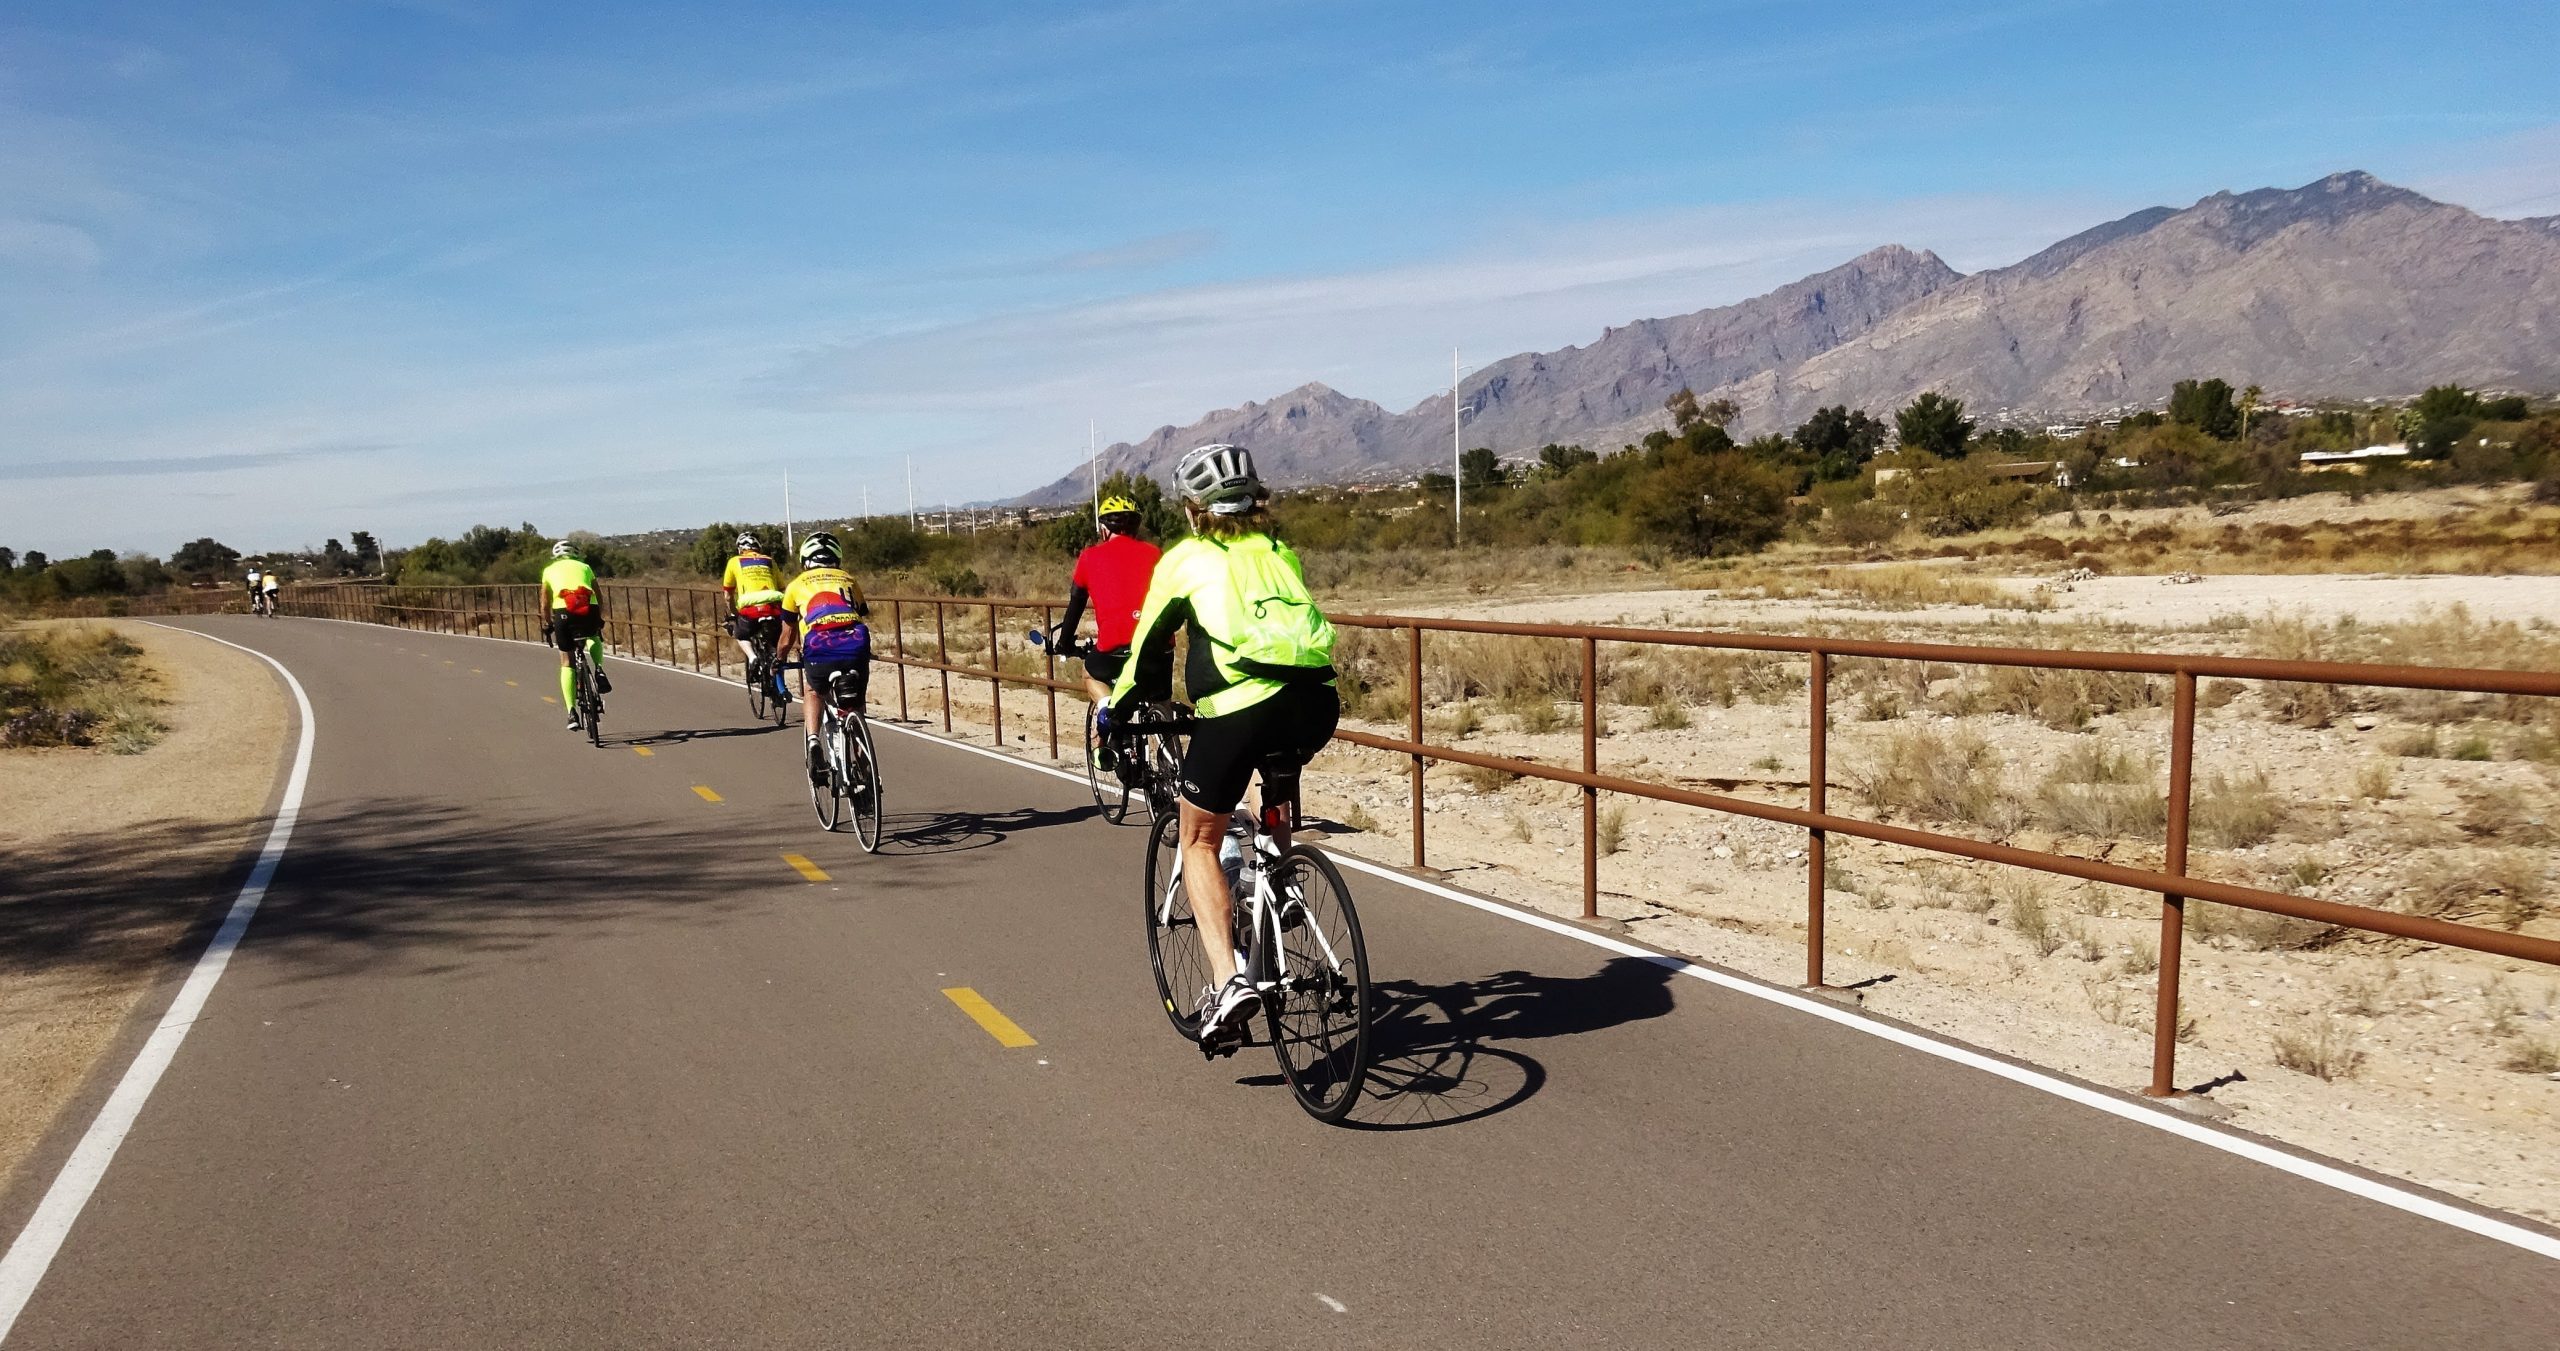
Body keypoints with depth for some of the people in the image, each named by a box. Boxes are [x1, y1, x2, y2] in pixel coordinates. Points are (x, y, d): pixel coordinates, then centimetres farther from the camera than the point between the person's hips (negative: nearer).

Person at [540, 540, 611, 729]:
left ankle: (572, 713, 3)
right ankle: (599, 668, 6)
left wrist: (547, 624, 34)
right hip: (589, 609, 1)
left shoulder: (550, 570, 24)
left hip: (563, 611, -1)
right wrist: (600, 619, 36)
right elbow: (599, 597, 25)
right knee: (594, 638, 36)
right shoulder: (584, 567, 26)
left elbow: (546, 603, 22)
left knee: (566, 662, 12)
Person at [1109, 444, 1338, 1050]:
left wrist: (1115, 713, 33)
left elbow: (1149, 647, 18)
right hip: (1317, 704, 5)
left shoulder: (1185, 558, 13)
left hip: (1241, 708, -4)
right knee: (1277, 774, 40)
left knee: (1199, 842, 13)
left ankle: (1228, 980, -2)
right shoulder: (1283, 553, 25)